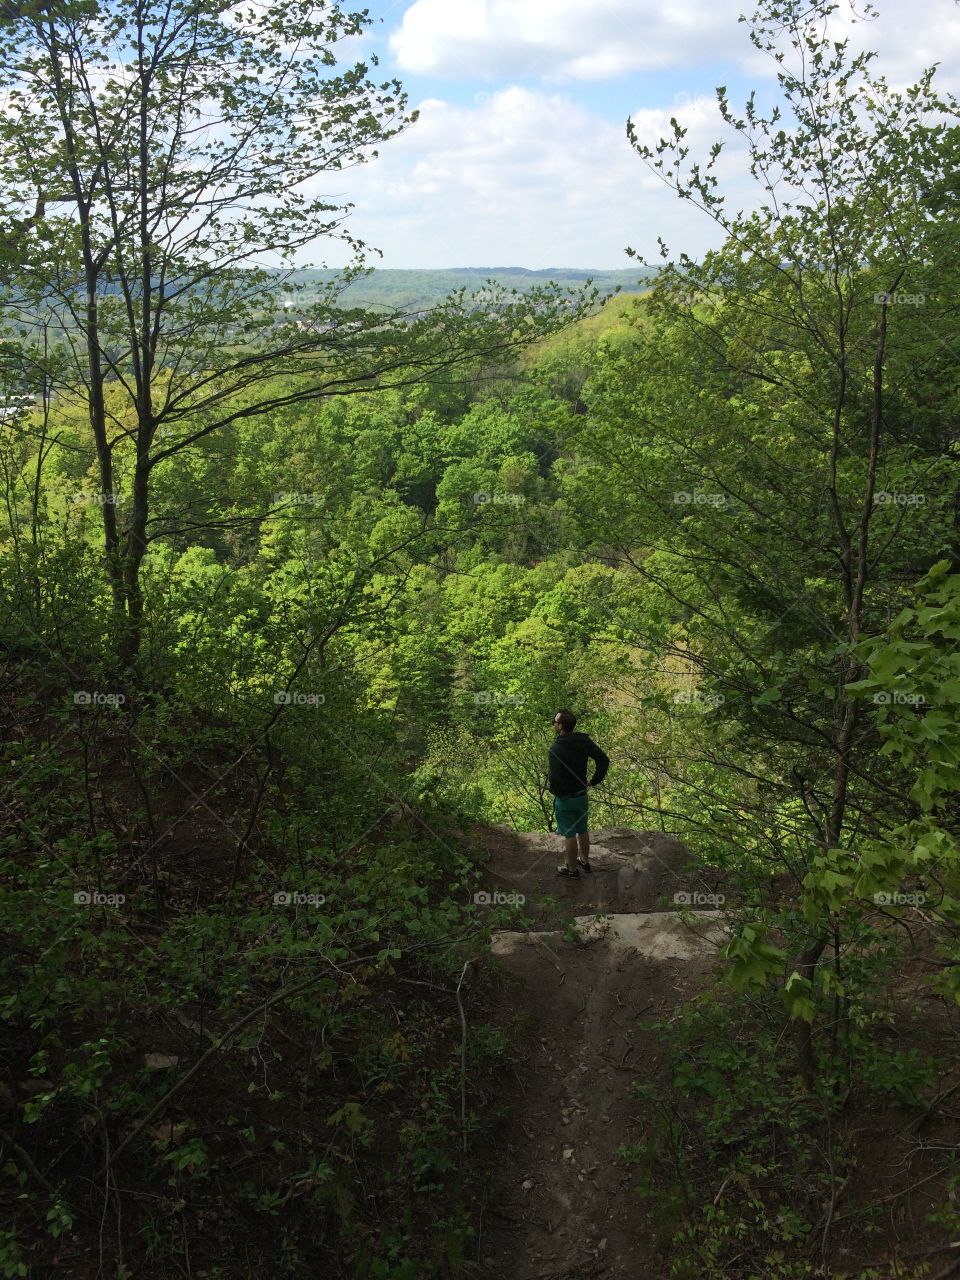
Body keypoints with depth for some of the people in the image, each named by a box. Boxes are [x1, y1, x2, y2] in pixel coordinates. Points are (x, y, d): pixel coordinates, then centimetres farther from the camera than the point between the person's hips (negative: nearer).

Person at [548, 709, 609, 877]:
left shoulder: (556, 749, -25)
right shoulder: (584, 741, -5)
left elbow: (555, 777, -29)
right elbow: (604, 760, -3)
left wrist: (552, 789, -8)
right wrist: (594, 780, 5)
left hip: (564, 798, -6)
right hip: (582, 794, 6)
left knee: (569, 835, 8)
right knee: (582, 830, 23)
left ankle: (572, 868, 22)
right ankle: (585, 860, 40)